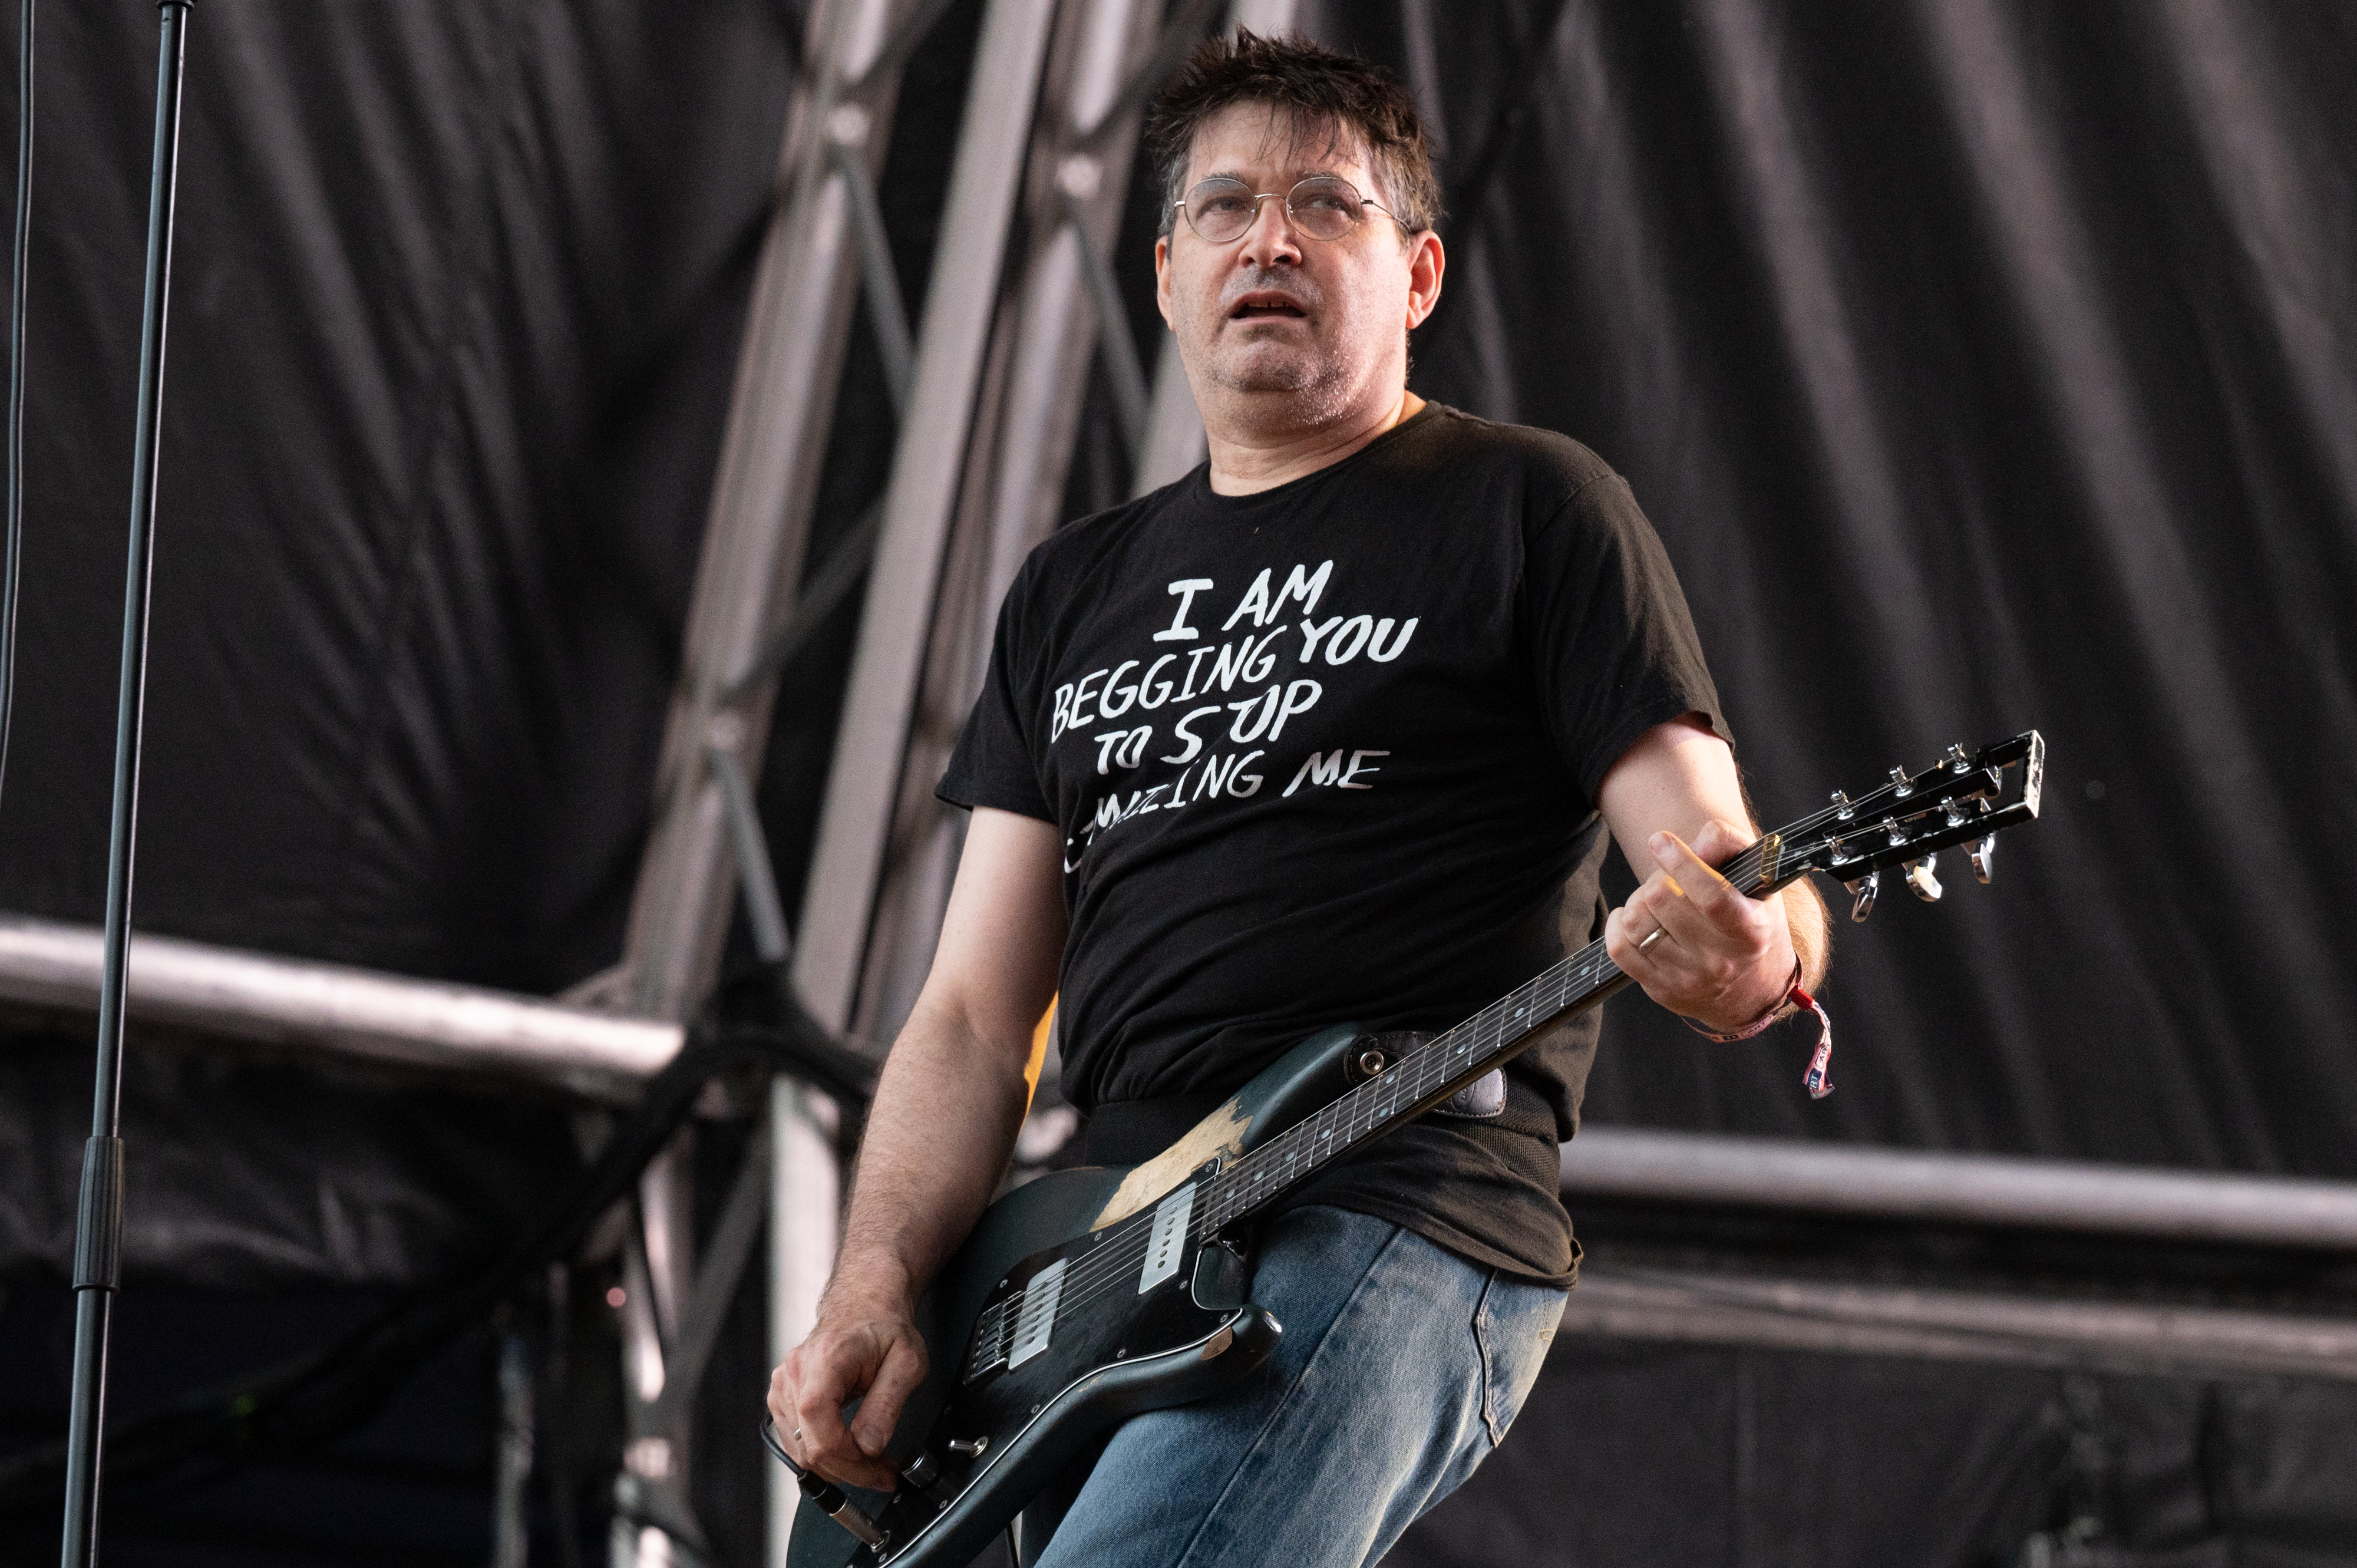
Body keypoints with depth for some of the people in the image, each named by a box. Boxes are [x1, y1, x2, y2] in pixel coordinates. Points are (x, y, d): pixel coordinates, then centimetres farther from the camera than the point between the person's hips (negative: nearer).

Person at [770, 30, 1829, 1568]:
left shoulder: (1530, 509, 7)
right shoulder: (1075, 591, 23)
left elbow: (1718, 859, -1)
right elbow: (977, 1012, 18)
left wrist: (1749, 958, -26)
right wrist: (876, 1289, 2)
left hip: (1395, 1227, -6)